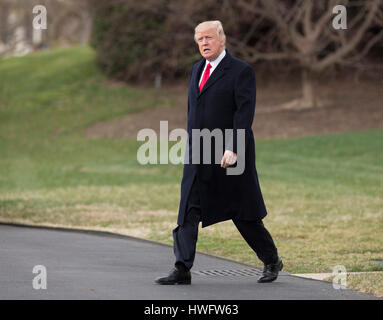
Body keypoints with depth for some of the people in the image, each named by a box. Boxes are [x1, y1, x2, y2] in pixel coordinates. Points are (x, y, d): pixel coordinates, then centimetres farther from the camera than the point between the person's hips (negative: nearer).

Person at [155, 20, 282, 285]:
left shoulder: (241, 71, -8)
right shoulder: (197, 70, 14)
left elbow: (245, 113, -16)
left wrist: (233, 149, -24)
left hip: (229, 155, -6)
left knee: (244, 214, 5)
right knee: (188, 213, -4)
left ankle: (272, 261, 22)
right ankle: (182, 270, -6)